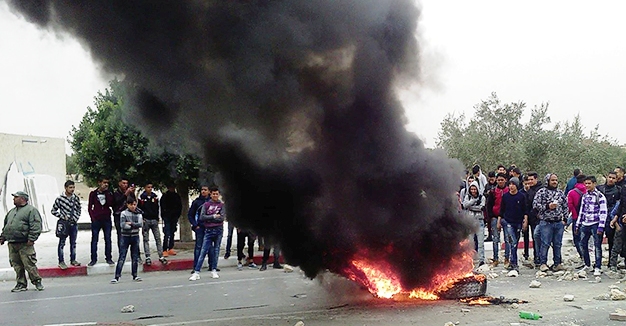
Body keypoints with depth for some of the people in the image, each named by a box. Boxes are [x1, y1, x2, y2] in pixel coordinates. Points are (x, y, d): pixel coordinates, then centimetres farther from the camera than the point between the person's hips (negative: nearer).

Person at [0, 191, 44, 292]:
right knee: (17, 266, 8)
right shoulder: (11, 211, 22)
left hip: (25, 244, -8)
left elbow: (36, 226, -12)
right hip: (12, 244, 8)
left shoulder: (31, 210, -4)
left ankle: (37, 281, 3)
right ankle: (21, 284, 16)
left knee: (29, 264, -8)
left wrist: (31, 239, -19)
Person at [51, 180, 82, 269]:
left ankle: (73, 260, 23)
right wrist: (63, 217, -10)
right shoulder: (60, 198, -10)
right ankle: (61, 262, 7)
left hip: (74, 224, 4)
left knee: (73, 243, 13)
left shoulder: (76, 198, 3)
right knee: (62, 243, 0)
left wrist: (76, 218, 0)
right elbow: (53, 211, -3)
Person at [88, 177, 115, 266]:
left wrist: (106, 193, -11)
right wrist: (92, 217, -5)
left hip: (107, 220, 1)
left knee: (108, 240, 5)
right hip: (96, 220, -1)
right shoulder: (93, 193, 4)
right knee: (94, 240, 2)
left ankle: (108, 258, 11)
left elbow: (111, 204, -10)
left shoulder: (108, 193, 7)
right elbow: (90, 207, 5)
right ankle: (93, 259, 8)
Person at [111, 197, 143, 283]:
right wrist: (135, 225, -14)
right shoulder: (124, 213, -4)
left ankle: (134, 275, 18)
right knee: (122, 257, -7)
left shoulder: (138, 213, 5)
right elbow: (122, 225, -17)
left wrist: (131, 223, -17)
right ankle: (117, 276, -8)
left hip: (135, 237, 3)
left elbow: (140, 224, -8)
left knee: (135, 257, 8)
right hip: (125, 237, -3)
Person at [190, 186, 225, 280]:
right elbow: (202, 217, -4)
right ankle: (196, 272, -7)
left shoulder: (222, 205, 5)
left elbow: (222, 218, -7)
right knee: (203, 251, -5)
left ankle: (214, 270, 14)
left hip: (218, 230, 0)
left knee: (216, 250, 5)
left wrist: (208, 219, -6)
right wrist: (213, 216, -9)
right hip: (208, 230, 0)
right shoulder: (206, 205, 6)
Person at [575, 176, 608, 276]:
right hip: (585, 224, 6)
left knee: (597, 246, -3)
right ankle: (587, 265, 22)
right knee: (583, 244, 9)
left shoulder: (600, 196, -6)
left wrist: (601, 226, -16)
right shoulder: (584, 196, 14)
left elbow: (603, 212, -10)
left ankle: (597, 267, 2)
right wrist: (578, 225, 17)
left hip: (595, 224, -6)